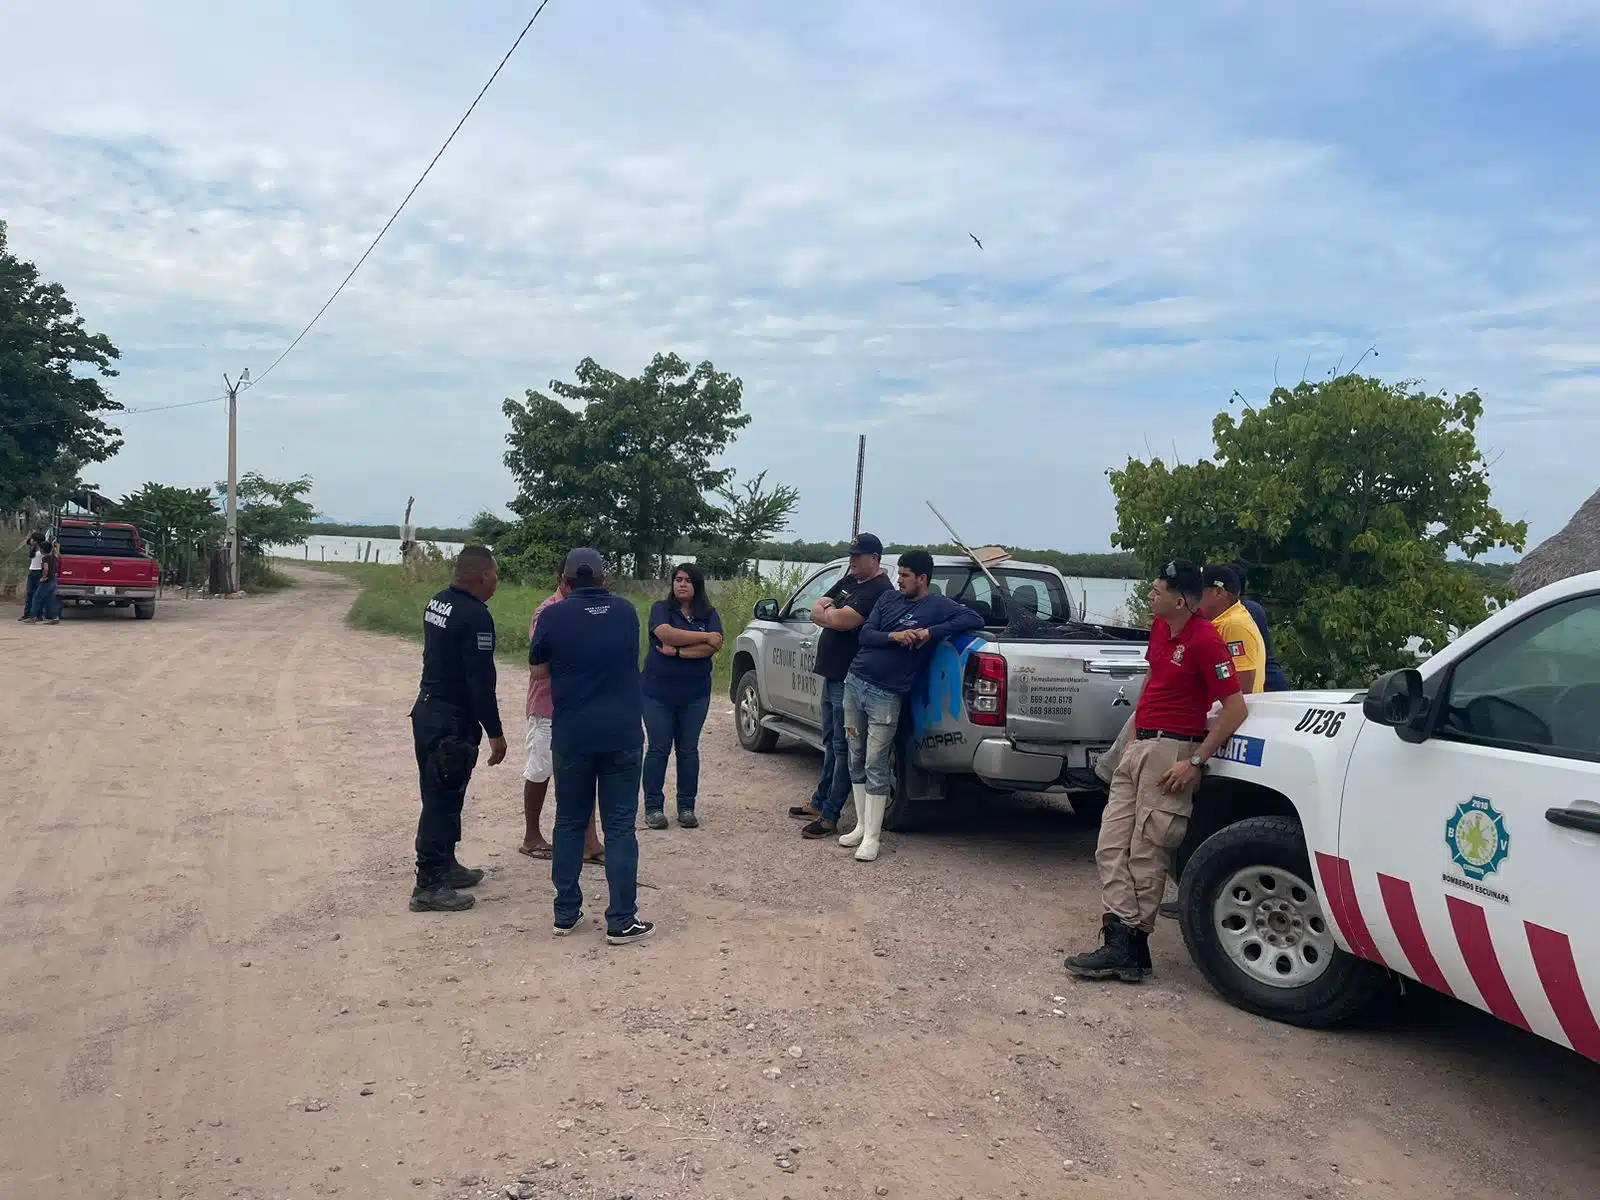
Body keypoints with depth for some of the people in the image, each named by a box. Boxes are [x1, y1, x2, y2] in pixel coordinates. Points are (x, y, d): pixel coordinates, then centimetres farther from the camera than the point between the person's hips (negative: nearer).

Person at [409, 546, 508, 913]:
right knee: (442, 801, -4)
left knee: (442, 796, 19)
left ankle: (444, 865, 30)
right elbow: (480, 681, -22)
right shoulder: (475, 615, -20)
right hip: (452, 722, -10)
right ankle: (428, 886, 1)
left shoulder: (437, 603, 9)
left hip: (427, 712, 10)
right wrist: (495, 732, -15)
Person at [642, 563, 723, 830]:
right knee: (659, 749, 3)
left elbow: (713, 647, -12)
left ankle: (686, 807, 16)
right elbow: (665, 633, -21)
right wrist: (704, 637, -17)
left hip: (695, 694, 2)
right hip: (658, 692, -2)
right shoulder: (661, 608, -1)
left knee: (688, 750, 8)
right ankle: (653, 807, 11)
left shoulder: (710, 615, 5)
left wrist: (677, 651, -19)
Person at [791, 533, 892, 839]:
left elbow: (841, 620, -25)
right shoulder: (849, 580, 15)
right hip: (832, 675, 10)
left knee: (843, 748, -4)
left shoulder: (880, 591, -16)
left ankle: (830, 816, 1)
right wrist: (834, 615, -11)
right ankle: (819, 803, 29)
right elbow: (816, 610, 10)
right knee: (831, 742, 18)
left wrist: (827, 613, -4)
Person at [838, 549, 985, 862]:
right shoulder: (889, 598, 10)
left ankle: (871, 838, 1)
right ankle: (861, 826, 22)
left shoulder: (937, 605, -3)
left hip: (886, 696, -5)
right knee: (856, 760, 11)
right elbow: (865, 635, 3)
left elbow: (975, 620, -15)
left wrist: (930, 632, -20)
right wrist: (893, 636, -18)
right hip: (855, 683, 6)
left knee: (875, 768, -6)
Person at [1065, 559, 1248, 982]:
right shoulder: (1160, 628, 11)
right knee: (1112, 847, 4)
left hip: (1171, 751, -9)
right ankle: (1119, 943, 5)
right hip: (1140, 746, 9)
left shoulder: (1204, 640, -16)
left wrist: (1195, 762, -19)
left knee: (1146, 856, -3)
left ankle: (1132, 947, 6)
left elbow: (1235, 708, -18)